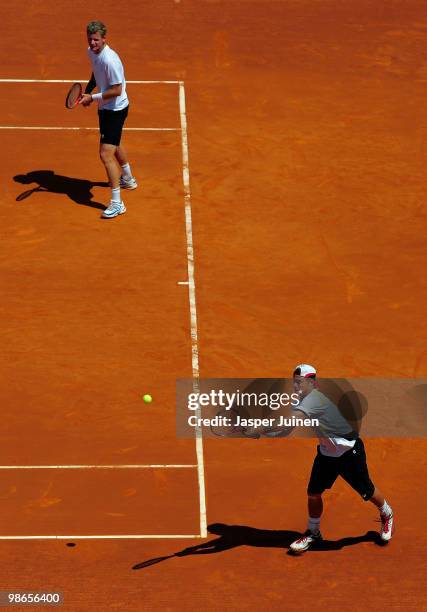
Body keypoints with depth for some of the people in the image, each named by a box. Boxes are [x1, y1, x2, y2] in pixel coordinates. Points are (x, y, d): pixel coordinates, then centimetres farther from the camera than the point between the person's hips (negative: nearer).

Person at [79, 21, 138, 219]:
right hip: (105, 108, 10)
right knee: (114, 145, 31)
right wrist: (87, 91, 4)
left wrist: (93, 97, -23)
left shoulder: (110, 60, -29)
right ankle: (128, 180, 56)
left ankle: (117, 203, -12)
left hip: (115, 110, -10)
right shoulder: (92, 52, -1)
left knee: (106, 154, -15)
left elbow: (117, 91, -27)